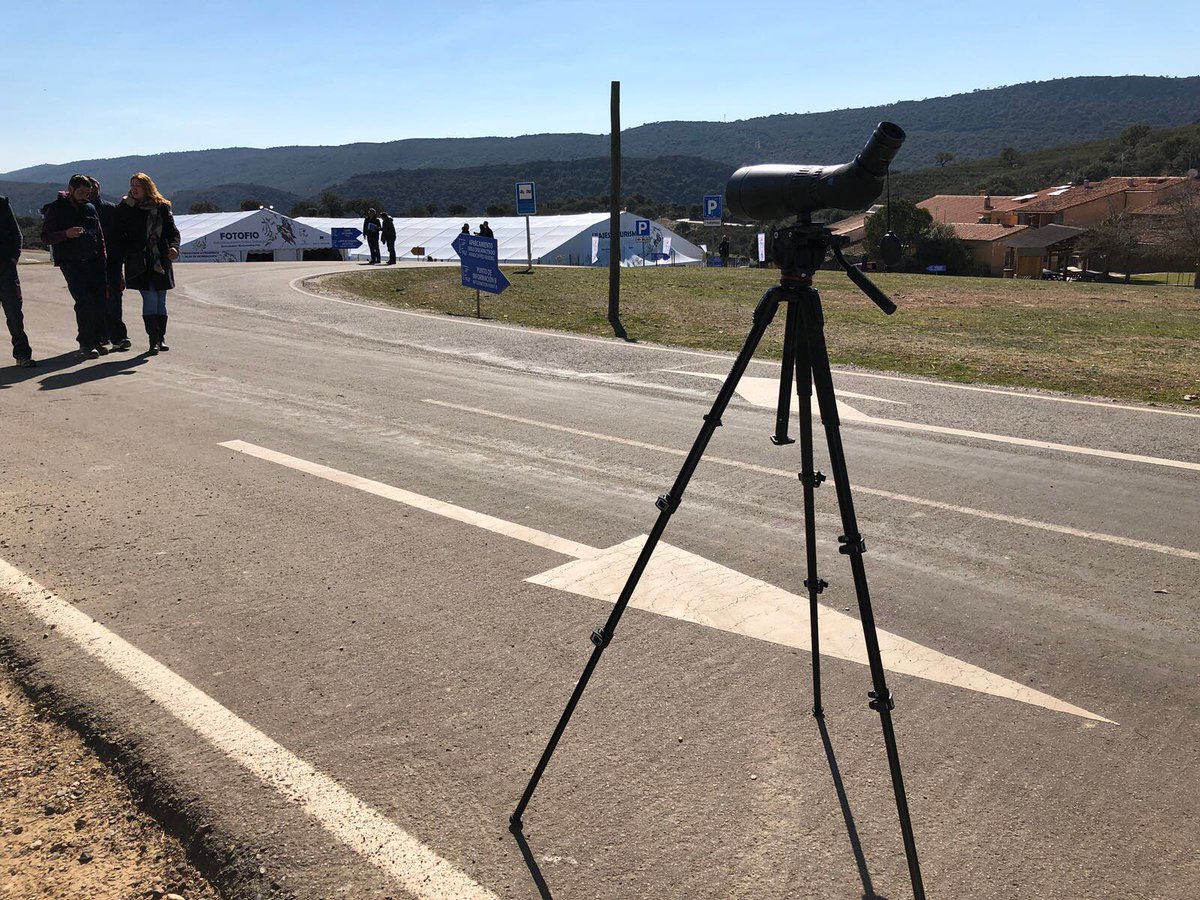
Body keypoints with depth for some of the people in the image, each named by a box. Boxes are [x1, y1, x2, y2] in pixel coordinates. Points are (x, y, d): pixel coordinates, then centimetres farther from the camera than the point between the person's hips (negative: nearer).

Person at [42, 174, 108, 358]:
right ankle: (85, 343, -3)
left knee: (100, 301, -3)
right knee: (84, 302, -13)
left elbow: (99, 236, 21)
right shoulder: (56, 209, 1)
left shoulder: (90, 208, 16)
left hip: (94, 262, 5)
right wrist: (66, 234, -20)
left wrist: (102, 259, 13)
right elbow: (45, 237, -2)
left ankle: (96, 340, 10)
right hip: (71, 263, -4)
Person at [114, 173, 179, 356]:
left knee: (161, 300, 5)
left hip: (160, 262, 1)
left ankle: (161, 338, 16)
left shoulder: (161, 207, 6)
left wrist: (174, 246, -13)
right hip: (139, 263, -1)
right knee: (150, 299, -11)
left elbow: (172, 230, 6)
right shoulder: (125, 209, 6)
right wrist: (120, 257, -5)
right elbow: (119, 236, 7)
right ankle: (153, 341, -8)